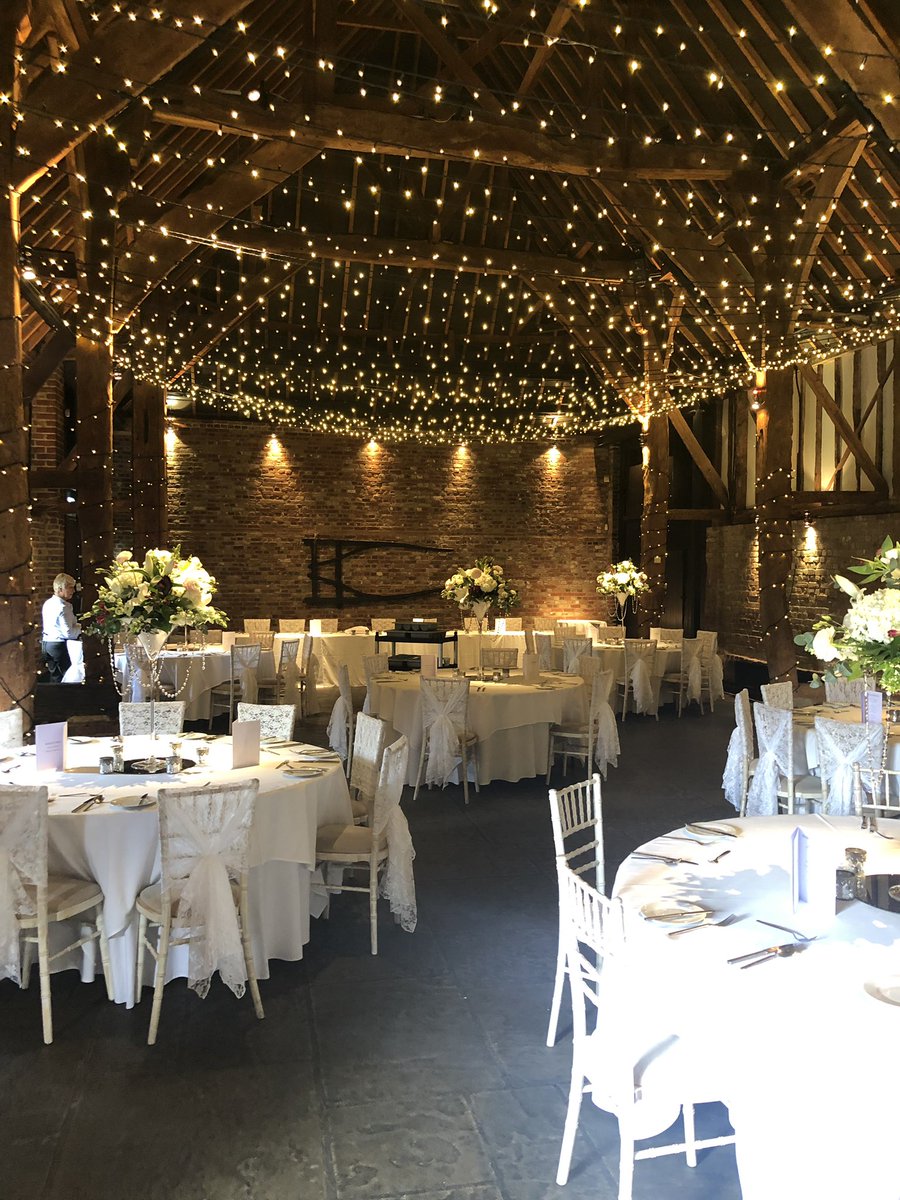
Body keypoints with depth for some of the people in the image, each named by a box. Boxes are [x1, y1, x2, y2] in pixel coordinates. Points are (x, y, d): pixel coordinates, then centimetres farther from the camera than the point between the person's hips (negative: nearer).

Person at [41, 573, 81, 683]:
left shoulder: (47, 603, 9)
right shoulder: (63, 607, -20)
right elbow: (68, 633, -24)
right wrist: (79, 627, -5)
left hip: (47, 645, 9)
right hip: (60, 646, -9)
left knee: (55, 678, 17)